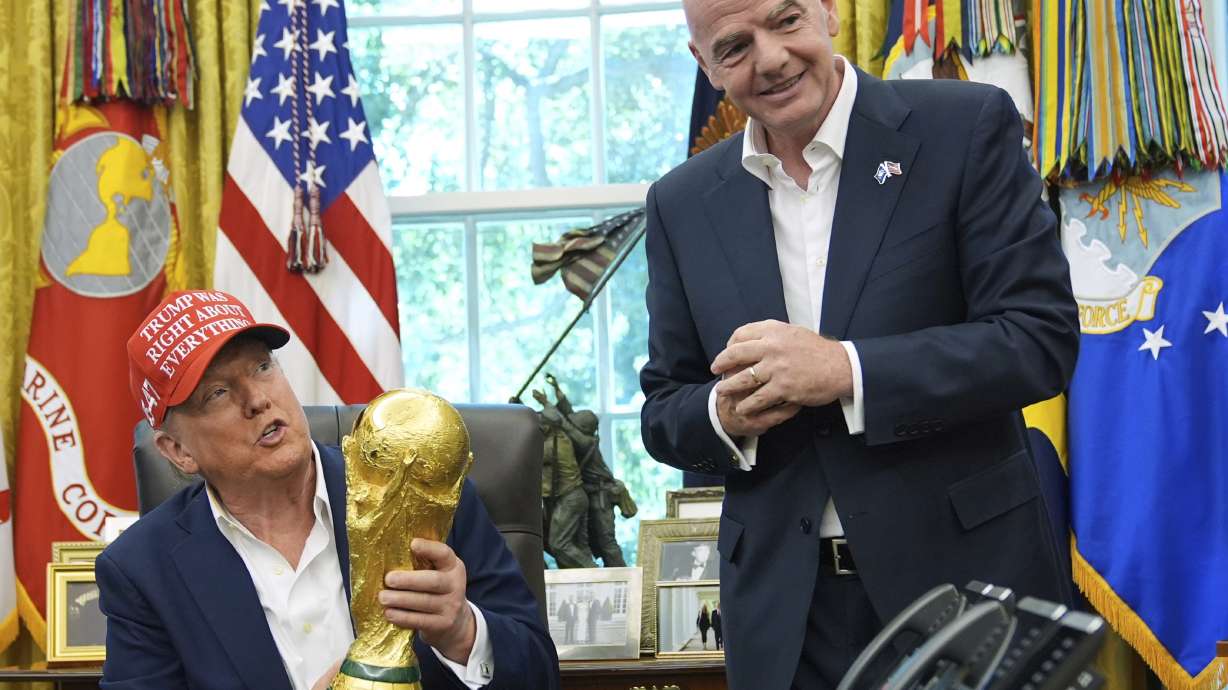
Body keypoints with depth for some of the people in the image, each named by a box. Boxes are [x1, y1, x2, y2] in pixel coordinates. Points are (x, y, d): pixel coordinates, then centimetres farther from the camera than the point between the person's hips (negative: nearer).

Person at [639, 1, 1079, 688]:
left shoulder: (968, 127, -6)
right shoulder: (682, 204, 6)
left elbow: (1042, 339, -12)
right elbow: (665, 414, 10)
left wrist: (845, 371, -21)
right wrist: (727, 414, -12)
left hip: (967, 574, -3)